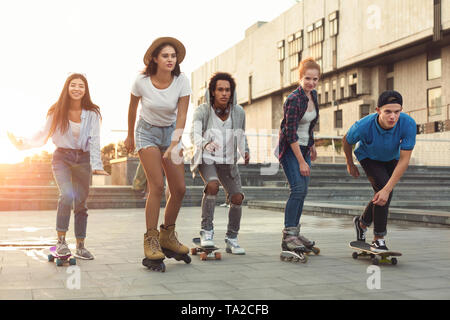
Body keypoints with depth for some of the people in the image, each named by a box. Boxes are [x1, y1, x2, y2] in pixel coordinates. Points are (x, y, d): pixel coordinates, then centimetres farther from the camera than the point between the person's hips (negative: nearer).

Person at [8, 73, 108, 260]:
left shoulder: (92, 113, -1)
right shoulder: (57, 112, -1)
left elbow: (94, 141, -4)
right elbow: (43, 136, 1)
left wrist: (96, 165, -15)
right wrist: (23, 143, -15)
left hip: (83, 159, 2)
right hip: (62, 157, -1)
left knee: (81, 202, 4)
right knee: (67, 195, -23)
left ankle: (80, 246, 15)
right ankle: (61, 241, -12)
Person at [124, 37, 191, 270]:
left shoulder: (182, 82, -14)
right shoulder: (142, 82, -17)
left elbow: (181, 115, -19)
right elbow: (132, 108, 1)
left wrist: (174, 144, -32)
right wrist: (130, 136, 12)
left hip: (171, 132, 3)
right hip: (147, 132, -3)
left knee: (179, 189, -2)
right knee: (157, 186, -18)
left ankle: (167, 235, 16)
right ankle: (151, 240, -10)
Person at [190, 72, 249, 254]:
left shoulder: (238, 112, -8)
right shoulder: (202, 112, -18)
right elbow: (195, 135, -33)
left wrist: (246, 150, 18)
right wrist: (205, 144, -52)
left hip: (228, 161, 4)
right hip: (206, 158, -3)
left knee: (237, 197, -11)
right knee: (212, 185, -32)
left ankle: (232, 240, 5)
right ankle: (207, 232, -22)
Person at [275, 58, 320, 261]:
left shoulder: (313, 95, 4)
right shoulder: (294, 99, -21)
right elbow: (291, 133, -23)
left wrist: (312, 146, 24)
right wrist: (301, 162, -23)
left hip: (303, 148, 8)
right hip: (289, 149, -8)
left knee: (302, 191, 7)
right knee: (298, 189, -18)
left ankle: (294, 233, 16)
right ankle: (288, 236, -16)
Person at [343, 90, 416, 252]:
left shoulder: (408, 124, -36)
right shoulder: (364, 126, -38)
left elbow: (404, 160, -33)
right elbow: (346, 140, -14)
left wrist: (387, 190, -37)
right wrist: (350, 164, 0)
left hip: (391, 159, 3)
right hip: (369, 157, -3)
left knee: (385, 194, 11)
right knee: (382, 188, -23)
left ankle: (362, 223, 41)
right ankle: (378, 239, -10)